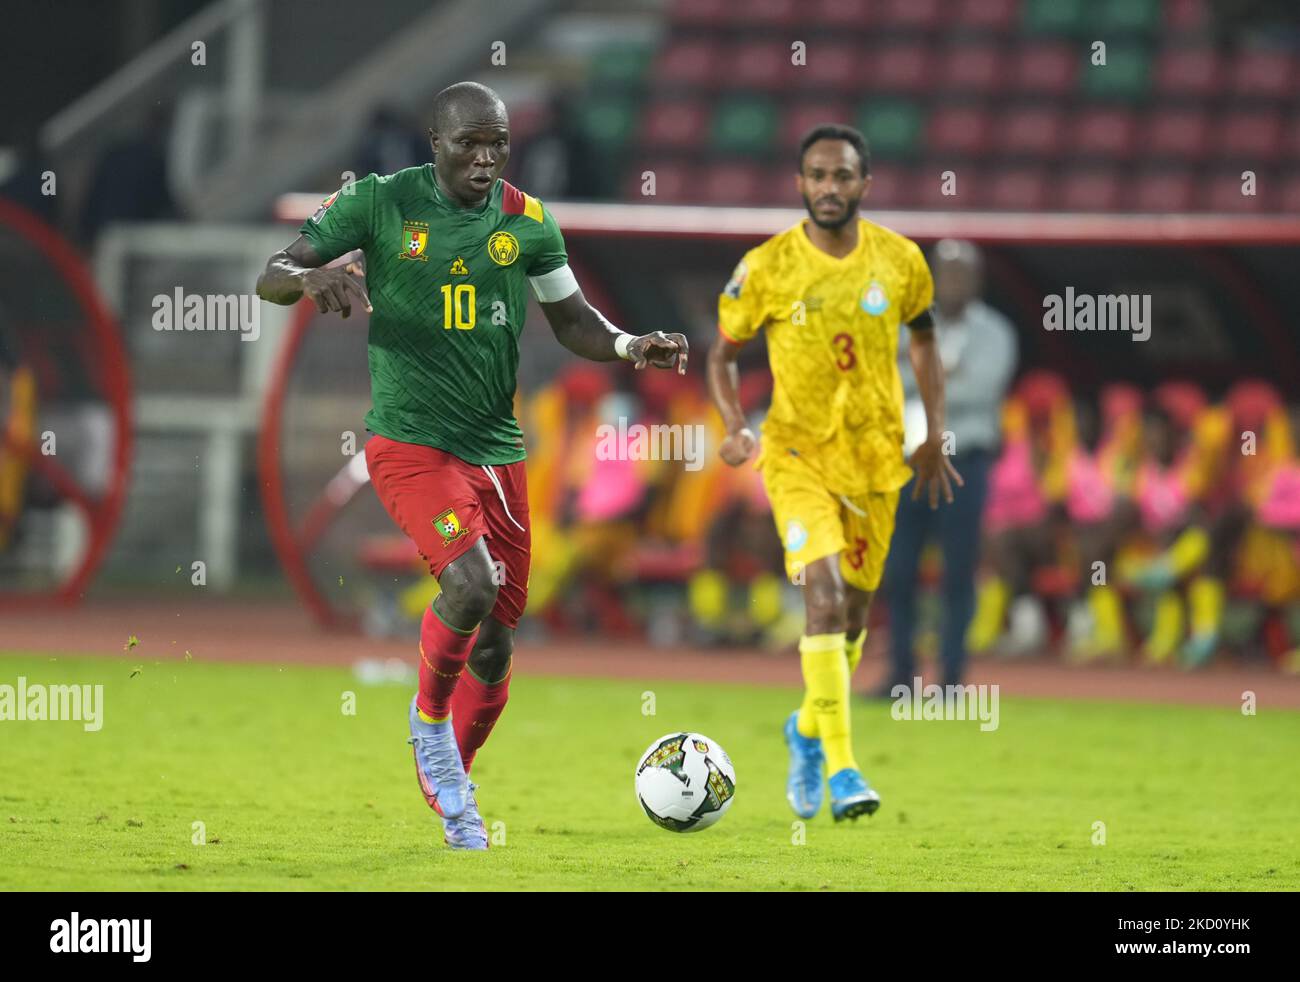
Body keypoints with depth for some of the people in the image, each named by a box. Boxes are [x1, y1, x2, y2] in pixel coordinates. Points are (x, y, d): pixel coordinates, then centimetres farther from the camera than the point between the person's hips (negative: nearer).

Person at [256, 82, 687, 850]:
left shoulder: (528, 221, 5)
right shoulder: (381, 203, -4)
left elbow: (571, 318, 14)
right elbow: (269, 278, -3)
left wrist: (630, 348, -7)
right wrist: (311, 278, -27)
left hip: (497, 448, 5)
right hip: (410, 438, -5)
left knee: (495, 646, 6)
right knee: (473, 580, -28)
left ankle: (449, 786, 29)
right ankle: (430, 722, -2)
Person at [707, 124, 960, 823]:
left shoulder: (900, 262, -3)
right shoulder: (765, 269, -9)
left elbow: (923, 340, 14)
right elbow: (722, 354, 3)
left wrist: (934, 436, 10)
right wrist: (736, 427, -13)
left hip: (877, 455, 3)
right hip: (799, 452, -3)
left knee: (854, 609, 12)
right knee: (825, 591, -21)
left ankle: (808, 729, 40)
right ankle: (841, 770, -23)